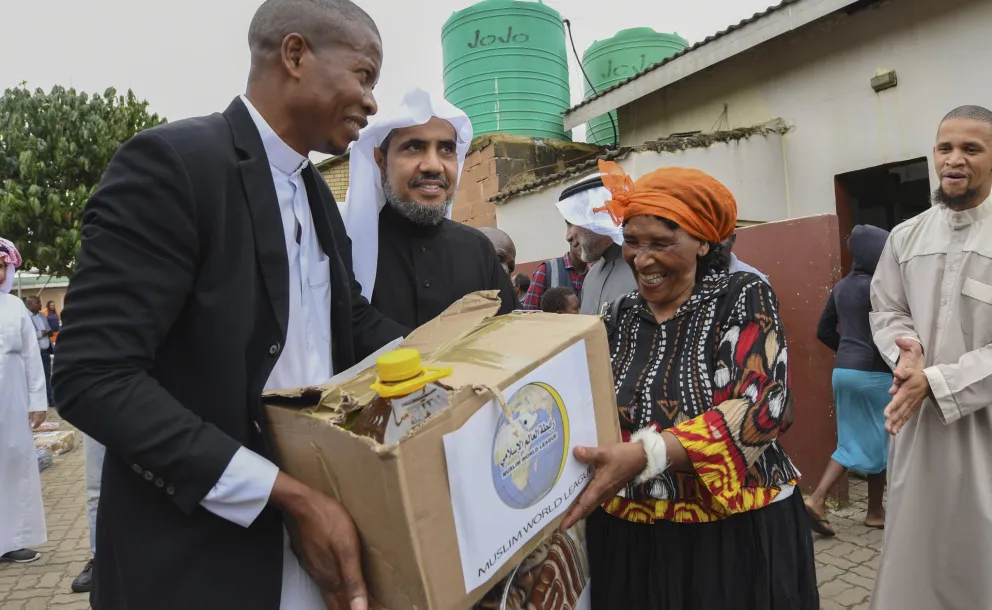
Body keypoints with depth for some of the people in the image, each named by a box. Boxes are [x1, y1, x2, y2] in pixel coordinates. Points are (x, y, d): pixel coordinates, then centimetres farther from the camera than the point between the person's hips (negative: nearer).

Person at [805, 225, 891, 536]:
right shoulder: (875, 287, -13)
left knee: (851, 441, 12)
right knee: (879, 441, 9)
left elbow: (824, 331, 14)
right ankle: (875, 512, 22)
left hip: (842, 371, 7)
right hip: (873, 373, -7)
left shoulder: (841, 286, 10)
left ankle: (816, 499, 2)